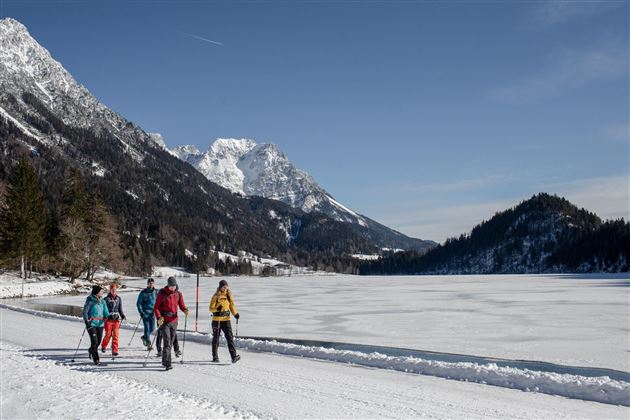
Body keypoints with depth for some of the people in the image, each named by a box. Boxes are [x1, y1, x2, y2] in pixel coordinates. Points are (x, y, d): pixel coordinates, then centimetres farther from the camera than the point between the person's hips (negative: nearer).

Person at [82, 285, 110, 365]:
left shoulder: (102, 301, 8)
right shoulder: (90, 301, -8)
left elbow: (106, 312, 5)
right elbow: (85, 312, -5)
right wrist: (86, 321, -16)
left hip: (100, 324, 5)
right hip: (91, 324, -5)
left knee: (98, 341, 10)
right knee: (94, 341, -12)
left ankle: (91, 351, 41)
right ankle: (95, 359, -3)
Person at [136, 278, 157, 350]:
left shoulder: (156, 292, 4)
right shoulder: (143, 293, -5)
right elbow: (138, 303, -1)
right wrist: (141, 312, -10)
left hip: (152, 313, 4)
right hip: (145, 313, -3)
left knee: (152, 328, 4)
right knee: (147, 328, -7)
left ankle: (144, 337, 31)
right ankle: (148, 344, -2)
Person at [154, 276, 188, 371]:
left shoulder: (178, 294, 6)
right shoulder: (162, 294, -6)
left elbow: (182, 306, 7)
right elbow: (156, 307, -6)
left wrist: (185, 310, -16)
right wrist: (159, 317, -22)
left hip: (174, 321, 4)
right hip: (164, 321, -4)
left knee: (170, 342, 11)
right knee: (167, 342, -13)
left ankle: (165, 361, 26)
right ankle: (167, 363, -13)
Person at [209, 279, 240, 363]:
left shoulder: (229, 295, 6)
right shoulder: (216, 296, -5)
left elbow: (232, 305, 15)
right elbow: (211, 308, -9)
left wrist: (235, 314, -2)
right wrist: (217, 308, -30)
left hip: (226, 319, 2)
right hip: (216, 320, -2)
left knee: (229, 337, -11)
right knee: (216, 339, 9)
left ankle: (234, 356, -18)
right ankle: (215, 357, 22)